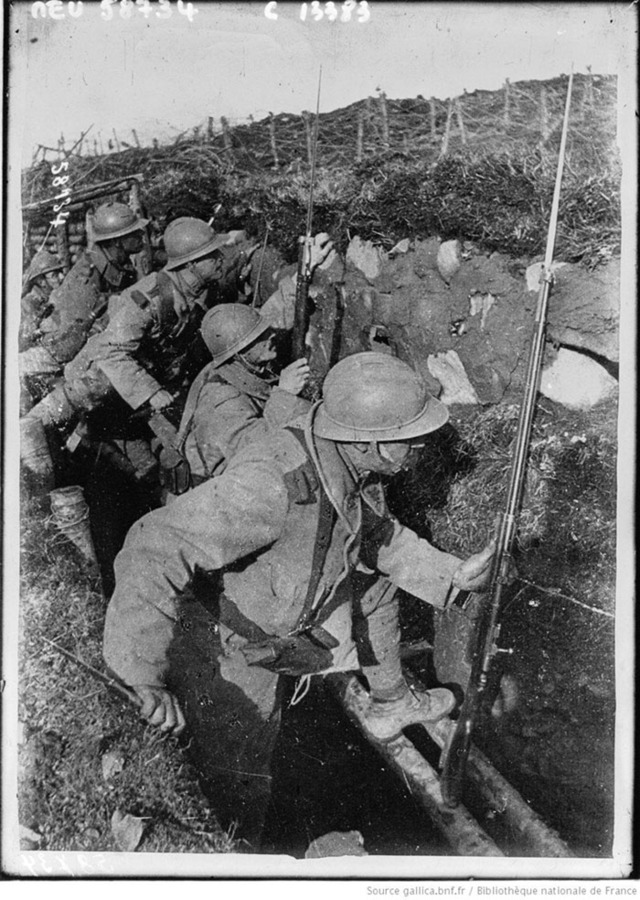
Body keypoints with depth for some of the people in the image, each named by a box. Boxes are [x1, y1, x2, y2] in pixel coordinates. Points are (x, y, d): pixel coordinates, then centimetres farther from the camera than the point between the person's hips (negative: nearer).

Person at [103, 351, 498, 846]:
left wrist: (451, 574, 3)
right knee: (242, 784, 1)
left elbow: (380, 533, 9)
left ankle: (391, 703, 45)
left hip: (296, 615, 8)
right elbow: (155, 551, -43)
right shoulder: (271, 484, -41)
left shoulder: (355, 465, -13)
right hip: (229, 650, -8)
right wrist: (145, 675, -44)